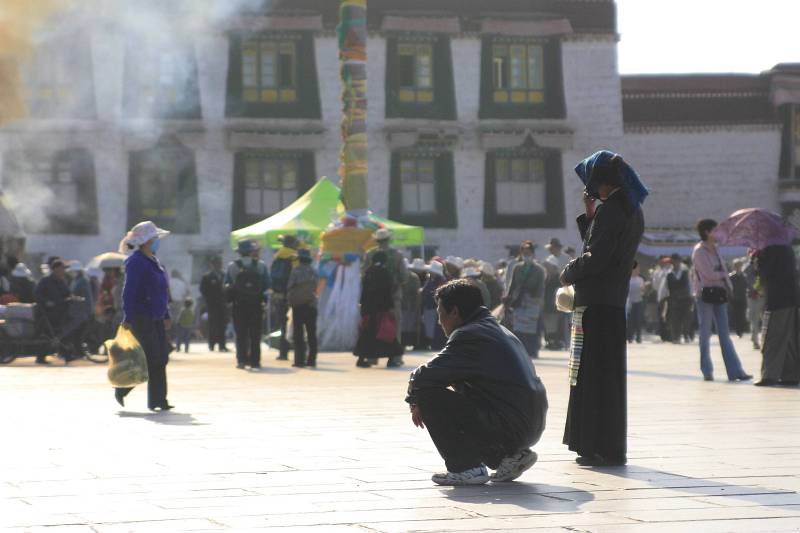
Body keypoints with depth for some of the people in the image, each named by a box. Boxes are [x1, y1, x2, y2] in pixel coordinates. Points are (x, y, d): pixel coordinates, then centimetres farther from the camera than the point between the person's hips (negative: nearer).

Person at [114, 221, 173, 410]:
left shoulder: (154, 262, 17)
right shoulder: (136, 262, -12)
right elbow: (129, 293, -17)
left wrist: (166, 315, 21)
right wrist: (128, 318, -22)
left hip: (156, 318, 9)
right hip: (141, 318, -9)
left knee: (161, 357, 3)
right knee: (153, 358, -11)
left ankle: (157, 400, 6)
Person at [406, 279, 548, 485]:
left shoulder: (467, 335, -9)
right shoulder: (500, 331, 21)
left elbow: (423, 378, -13)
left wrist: (414, 400, 8)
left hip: (508, 426, -9)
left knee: (429, 394, -6)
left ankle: (466, 467, -4)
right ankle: (511, 456, 18)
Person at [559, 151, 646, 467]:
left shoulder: (609, 210, -15)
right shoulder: (632, 211, 15)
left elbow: (595, 258, -19)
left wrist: (569, 274, -2)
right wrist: (589, 216, 12)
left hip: (596, 303, -10)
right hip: (614, 301, 10)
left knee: (596, 375, -5)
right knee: (605, 375, 15)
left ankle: (604, 449, -3)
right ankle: (608, 448, 21)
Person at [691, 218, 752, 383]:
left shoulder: (715, 249, 15)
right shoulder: (699, 250, -10)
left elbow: (722, 269, 14)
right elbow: (709, 274, -16)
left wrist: (728, 285, -2)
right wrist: (723, 274, 1)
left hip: (719, 294, 7)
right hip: (705, 295, -7)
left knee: (724, 334, 3)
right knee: (705, 334, 0)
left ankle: (735, 371, -2)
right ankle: (707, 371, 6)